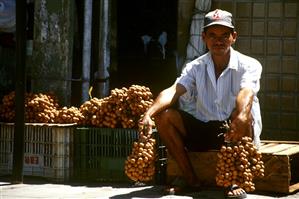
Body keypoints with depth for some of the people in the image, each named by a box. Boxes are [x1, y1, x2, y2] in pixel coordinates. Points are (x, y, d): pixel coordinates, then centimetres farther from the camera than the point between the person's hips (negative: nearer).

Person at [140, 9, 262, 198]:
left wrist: (241, 118, -55)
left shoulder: (249, 65, -9)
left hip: (235, 134, -4)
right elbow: (173, 91, -15)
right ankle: (190, 177, -10)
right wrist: (149, 114, -36)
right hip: (204, 131, 4)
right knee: (164, 116, -15)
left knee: (242, 114, -37)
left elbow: (246, 93, -32)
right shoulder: (196, 67, 2)